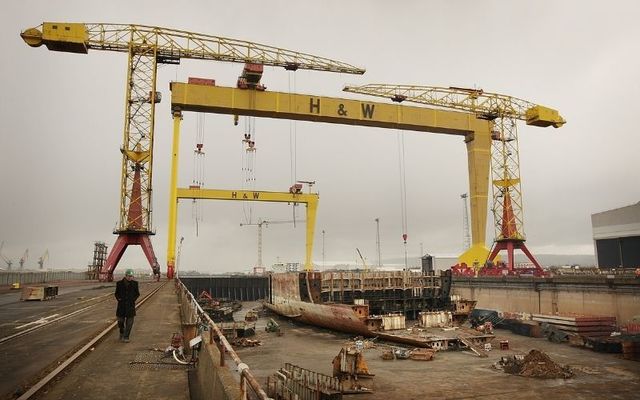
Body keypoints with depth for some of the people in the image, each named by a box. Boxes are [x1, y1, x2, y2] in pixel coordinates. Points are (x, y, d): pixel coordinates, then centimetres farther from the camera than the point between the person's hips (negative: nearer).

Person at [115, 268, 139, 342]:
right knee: (120, 321, 8)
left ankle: (126, 337, 4)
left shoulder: (134, 283, -1)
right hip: (121, 305, 1)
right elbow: (116, 293, 10)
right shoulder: (119, 283, -1)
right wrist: (118, 299, -3)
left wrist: (133, 299, -3)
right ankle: (121, 333, 35)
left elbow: (137, 294, 9)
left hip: (130, 305, 0)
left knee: (129, 322, -4)